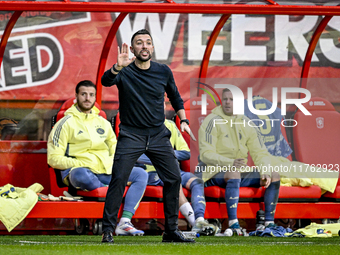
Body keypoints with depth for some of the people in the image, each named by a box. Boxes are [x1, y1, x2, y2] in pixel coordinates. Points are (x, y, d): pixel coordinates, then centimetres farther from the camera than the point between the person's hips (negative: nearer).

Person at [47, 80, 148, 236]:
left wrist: (113, 163, 4)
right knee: (81, 174, -42)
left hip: (106, 171, 6)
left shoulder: (103, 123, 21)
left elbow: (116, 149, 28)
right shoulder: (66, 123, 3)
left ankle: (124, 223, -28)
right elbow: (54, 159, -3)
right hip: (80, 170, -6)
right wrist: (81, 164, -14)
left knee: (140, 174, -14)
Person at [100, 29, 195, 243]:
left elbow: (175, 97, 19)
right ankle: (108, 229, -7)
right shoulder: (125, 72, -9)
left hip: (158, 135, 4)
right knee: (119, 179, -15)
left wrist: (183, 120, 7)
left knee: (174, 178, 0)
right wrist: (117, 68, -50)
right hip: (131, 135, -4)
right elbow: (106, 81, -31)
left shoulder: (163, 72, 3)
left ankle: (171, 230, 12)